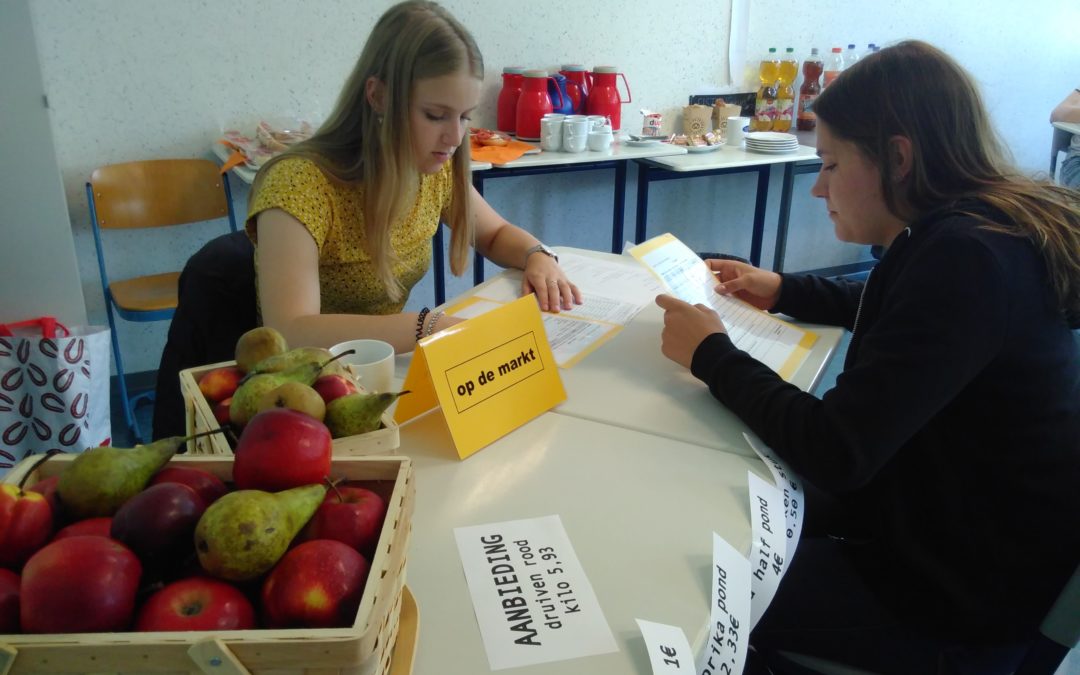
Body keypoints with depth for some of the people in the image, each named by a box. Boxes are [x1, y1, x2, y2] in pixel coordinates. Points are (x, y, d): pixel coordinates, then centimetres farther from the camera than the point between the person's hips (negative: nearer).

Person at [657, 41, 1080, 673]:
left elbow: (835, 452, -32)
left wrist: (711, 354, -19)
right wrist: (783, 291, 13)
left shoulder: (967, 259, -30)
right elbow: (894, 308, 24)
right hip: (934, 511, 9)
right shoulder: (975, 232, 0)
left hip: (962, 596, -9)